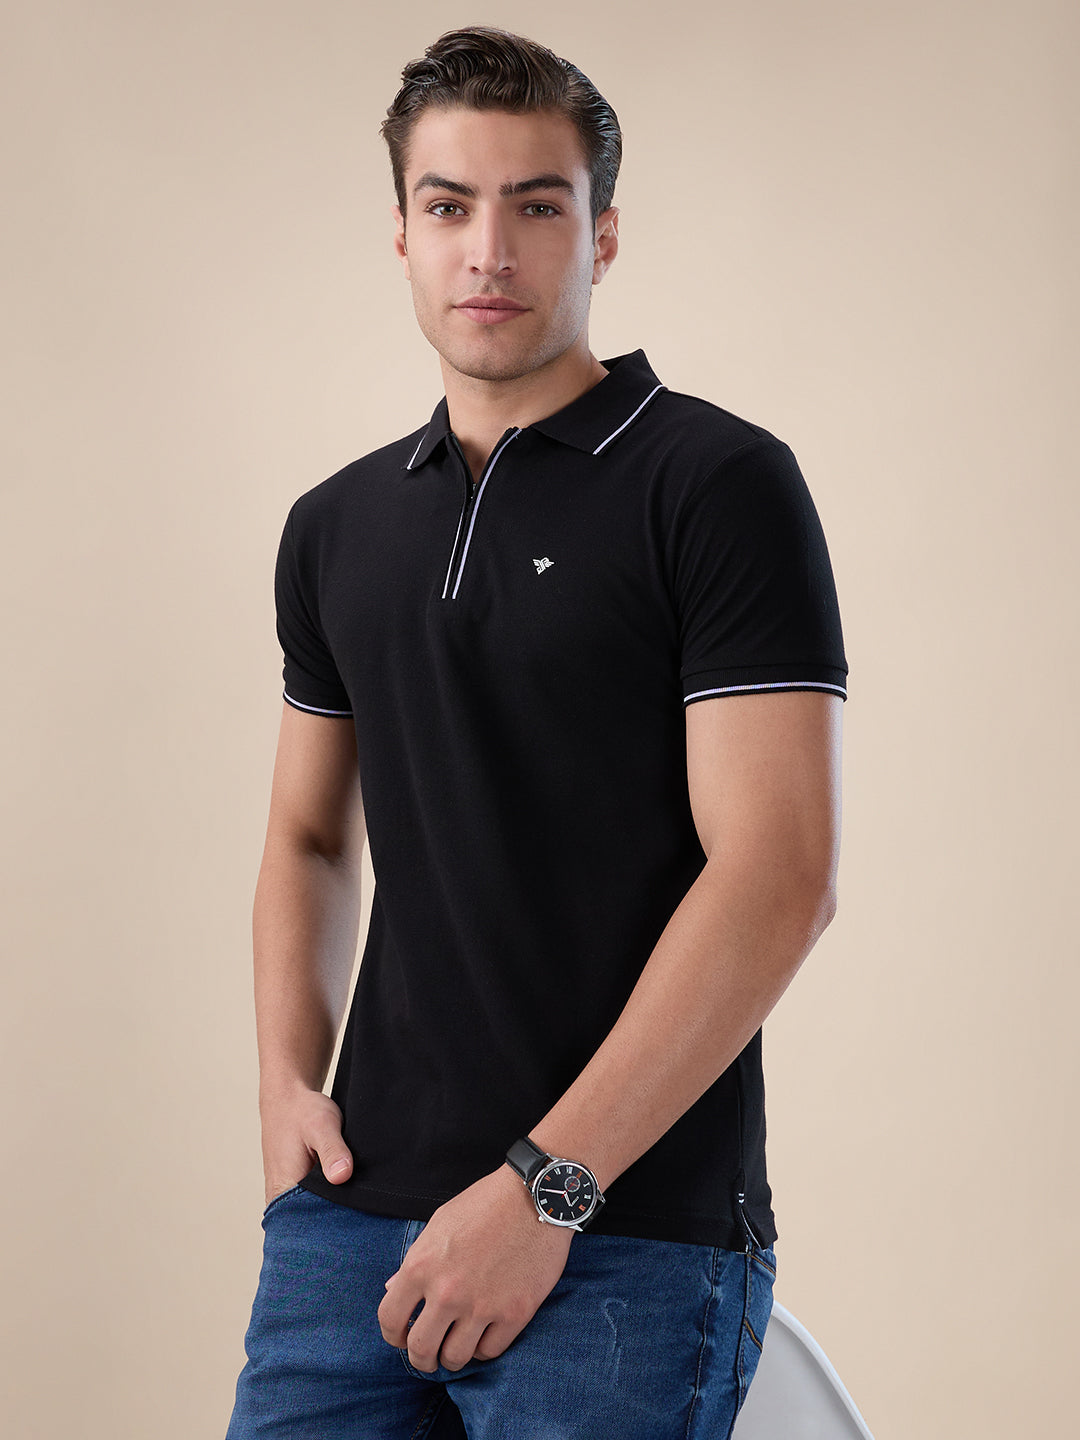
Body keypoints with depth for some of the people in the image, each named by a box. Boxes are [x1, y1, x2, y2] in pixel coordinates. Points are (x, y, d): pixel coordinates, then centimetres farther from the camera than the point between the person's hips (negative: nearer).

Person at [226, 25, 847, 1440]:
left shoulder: (720, 484, -6)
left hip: (627, 1239, -5)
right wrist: (289, 1080, 4)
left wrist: (544, 1187, -15)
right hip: (357, 1211, 5)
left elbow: (778, 876, -13)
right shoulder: (335, 528, 12)